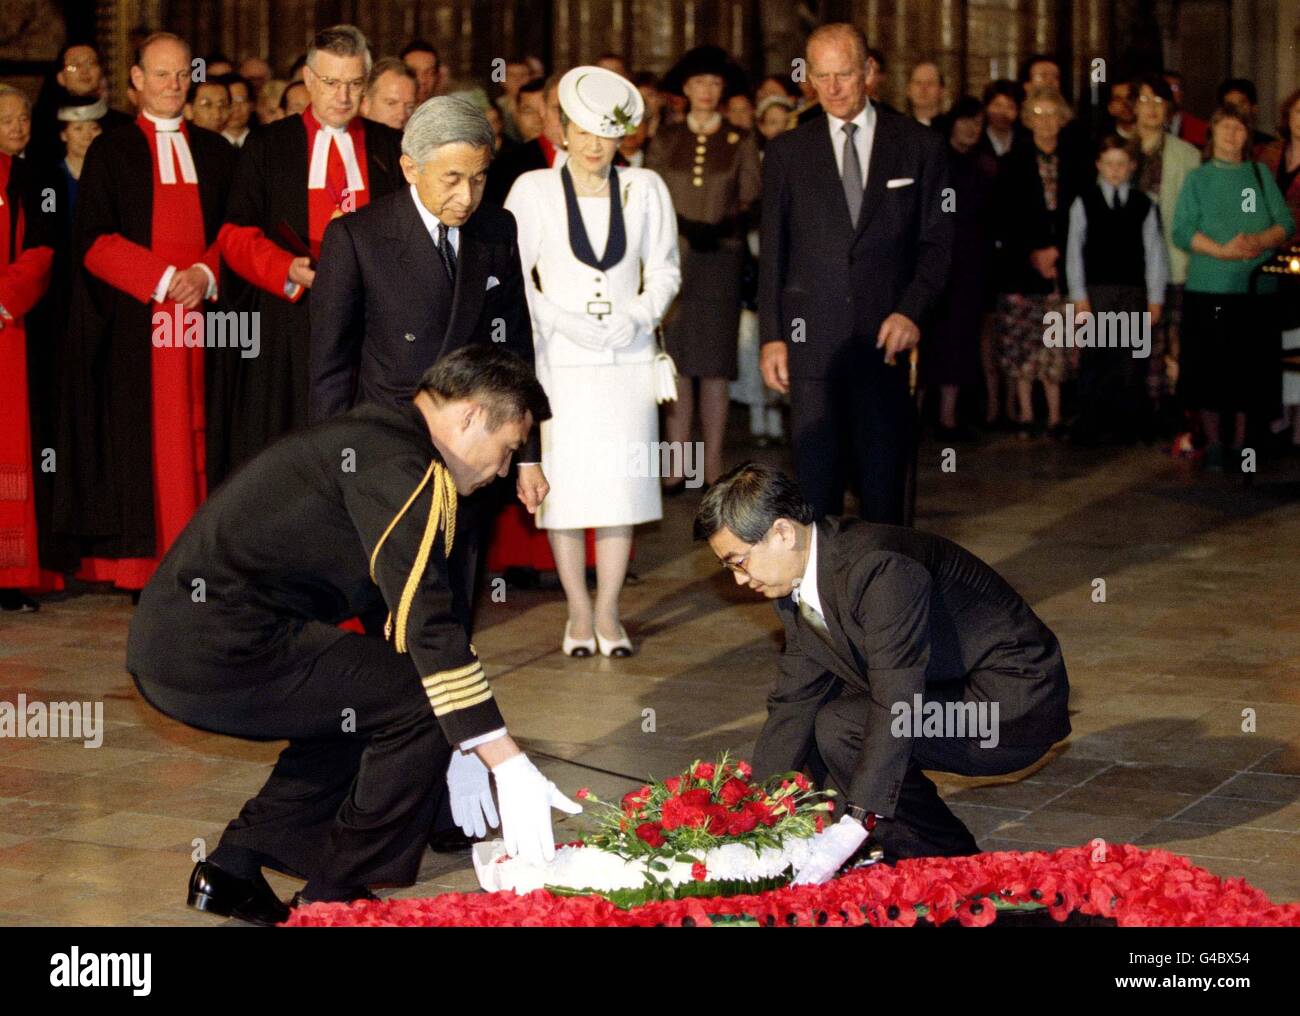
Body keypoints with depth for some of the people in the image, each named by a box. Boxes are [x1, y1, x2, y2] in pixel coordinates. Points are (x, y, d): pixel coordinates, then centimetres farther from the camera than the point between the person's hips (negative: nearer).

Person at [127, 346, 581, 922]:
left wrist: (458, 754, 27)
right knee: (424, 701, -7)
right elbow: (427, 626, -19)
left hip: (169, 646, 10)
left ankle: (232, 871, 25)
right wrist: (509, 765, -18)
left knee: (365, 703, 25)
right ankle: (331, 898, 4)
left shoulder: (370, 440, 22)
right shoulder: (404, 467, -11)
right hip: (224, 651, -10)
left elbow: (409, 610, 26)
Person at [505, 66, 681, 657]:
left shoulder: (645, 189, 5)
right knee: (564, 484, -1)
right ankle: (579, 612, 11)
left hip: (627, 359, 1)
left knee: (622, 481, 1)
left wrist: (638, 317, -7)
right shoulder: (533, 190, -1)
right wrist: (561, 320, -13)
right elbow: (512, 276, 0)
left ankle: (608, 612, 11)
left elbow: (664, 270, 10)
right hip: (559, 361, -1)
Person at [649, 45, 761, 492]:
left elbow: (752, 200, 4)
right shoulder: (665, 139, 11)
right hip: (674, 257, 1)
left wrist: (726, 226, -16)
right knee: (676, 360, -2)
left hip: (720, 258, -1)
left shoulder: (740, 141, 7)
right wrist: (684, 227, -11)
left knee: (715, 360, -2)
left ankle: (713, 465, 2)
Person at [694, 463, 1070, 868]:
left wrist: (854, 825, -36)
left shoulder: (880, 568, -28)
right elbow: (790, 702, 5)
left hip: (1015, 708, -10)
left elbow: (895, 706, -33)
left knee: (840, 728, -22)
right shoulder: (796, 585, 1)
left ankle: (952, 862, -5)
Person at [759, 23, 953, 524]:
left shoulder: (919, 145, 6)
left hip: (887, 337, 0)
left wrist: (911, 312, -9)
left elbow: (937, 242, 5)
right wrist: (772, 335, 2)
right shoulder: (786, 152, 8)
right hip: (812, 341, 0)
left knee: (884, 478, 4)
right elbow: (771, 251, 9)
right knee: (815, 475, -2)